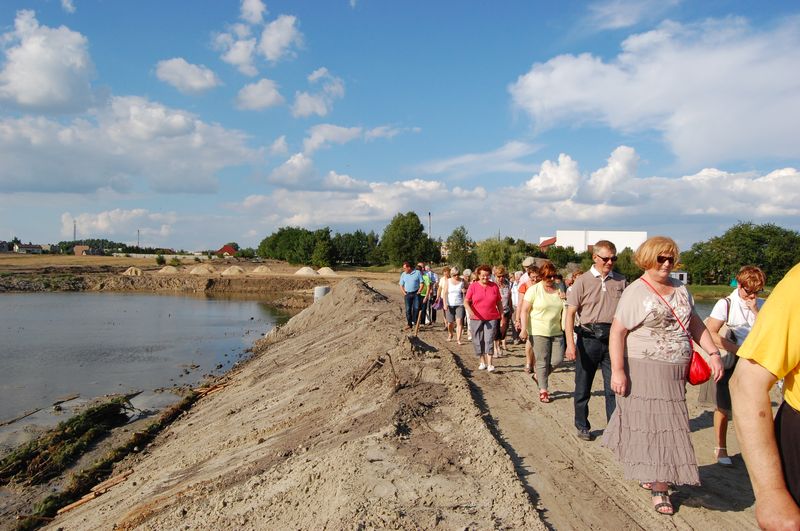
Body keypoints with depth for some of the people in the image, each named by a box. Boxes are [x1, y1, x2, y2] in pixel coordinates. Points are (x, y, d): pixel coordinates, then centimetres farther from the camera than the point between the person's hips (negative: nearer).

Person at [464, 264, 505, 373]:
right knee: (478, 341, 6)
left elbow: (499, 302, 11)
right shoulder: (473, 286, 0)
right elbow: (466, 301, -3)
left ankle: (490, 364, -8)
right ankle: (483, 362, 21)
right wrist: (469, 311, -22)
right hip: (476, 319, 0)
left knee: (489, 340, -9)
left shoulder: (494, 286, 4)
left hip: (492, 318, 0)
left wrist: (502, 316, 8)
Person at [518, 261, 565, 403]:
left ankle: (540, 376, 29)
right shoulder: (534, 290, -5)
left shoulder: (559, 290, 7)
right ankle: (543, 390, 11)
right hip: (539, 331, -4)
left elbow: (565, 310, 18)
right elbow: (524, 311, -7)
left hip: (557, 331, 4)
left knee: (557, 360, 2)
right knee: (542, 361, 0)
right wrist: (524, 328, -16)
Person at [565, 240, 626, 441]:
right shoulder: (583, 281, -2)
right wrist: (570, 344, -13)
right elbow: (570, 313, -5)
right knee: (583, 387, 9)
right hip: (589, 338, -2)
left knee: (614, 387, 2)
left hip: (613, 339, 2)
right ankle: (582, 427, 25)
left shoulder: (621, 281, 7)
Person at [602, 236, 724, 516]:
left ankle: (650, 475, 29)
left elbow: (695, 323, 18)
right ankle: (660, 488, 11)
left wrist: (713, 353, 7)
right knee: (653, 428, 0)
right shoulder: (636, 292, -10)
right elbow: (617, 331, -14)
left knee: (664, 426, 12)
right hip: (645, 371, -6)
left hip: (675, 373, 6)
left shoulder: (680, 288, 11)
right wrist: (617, 370, -20)